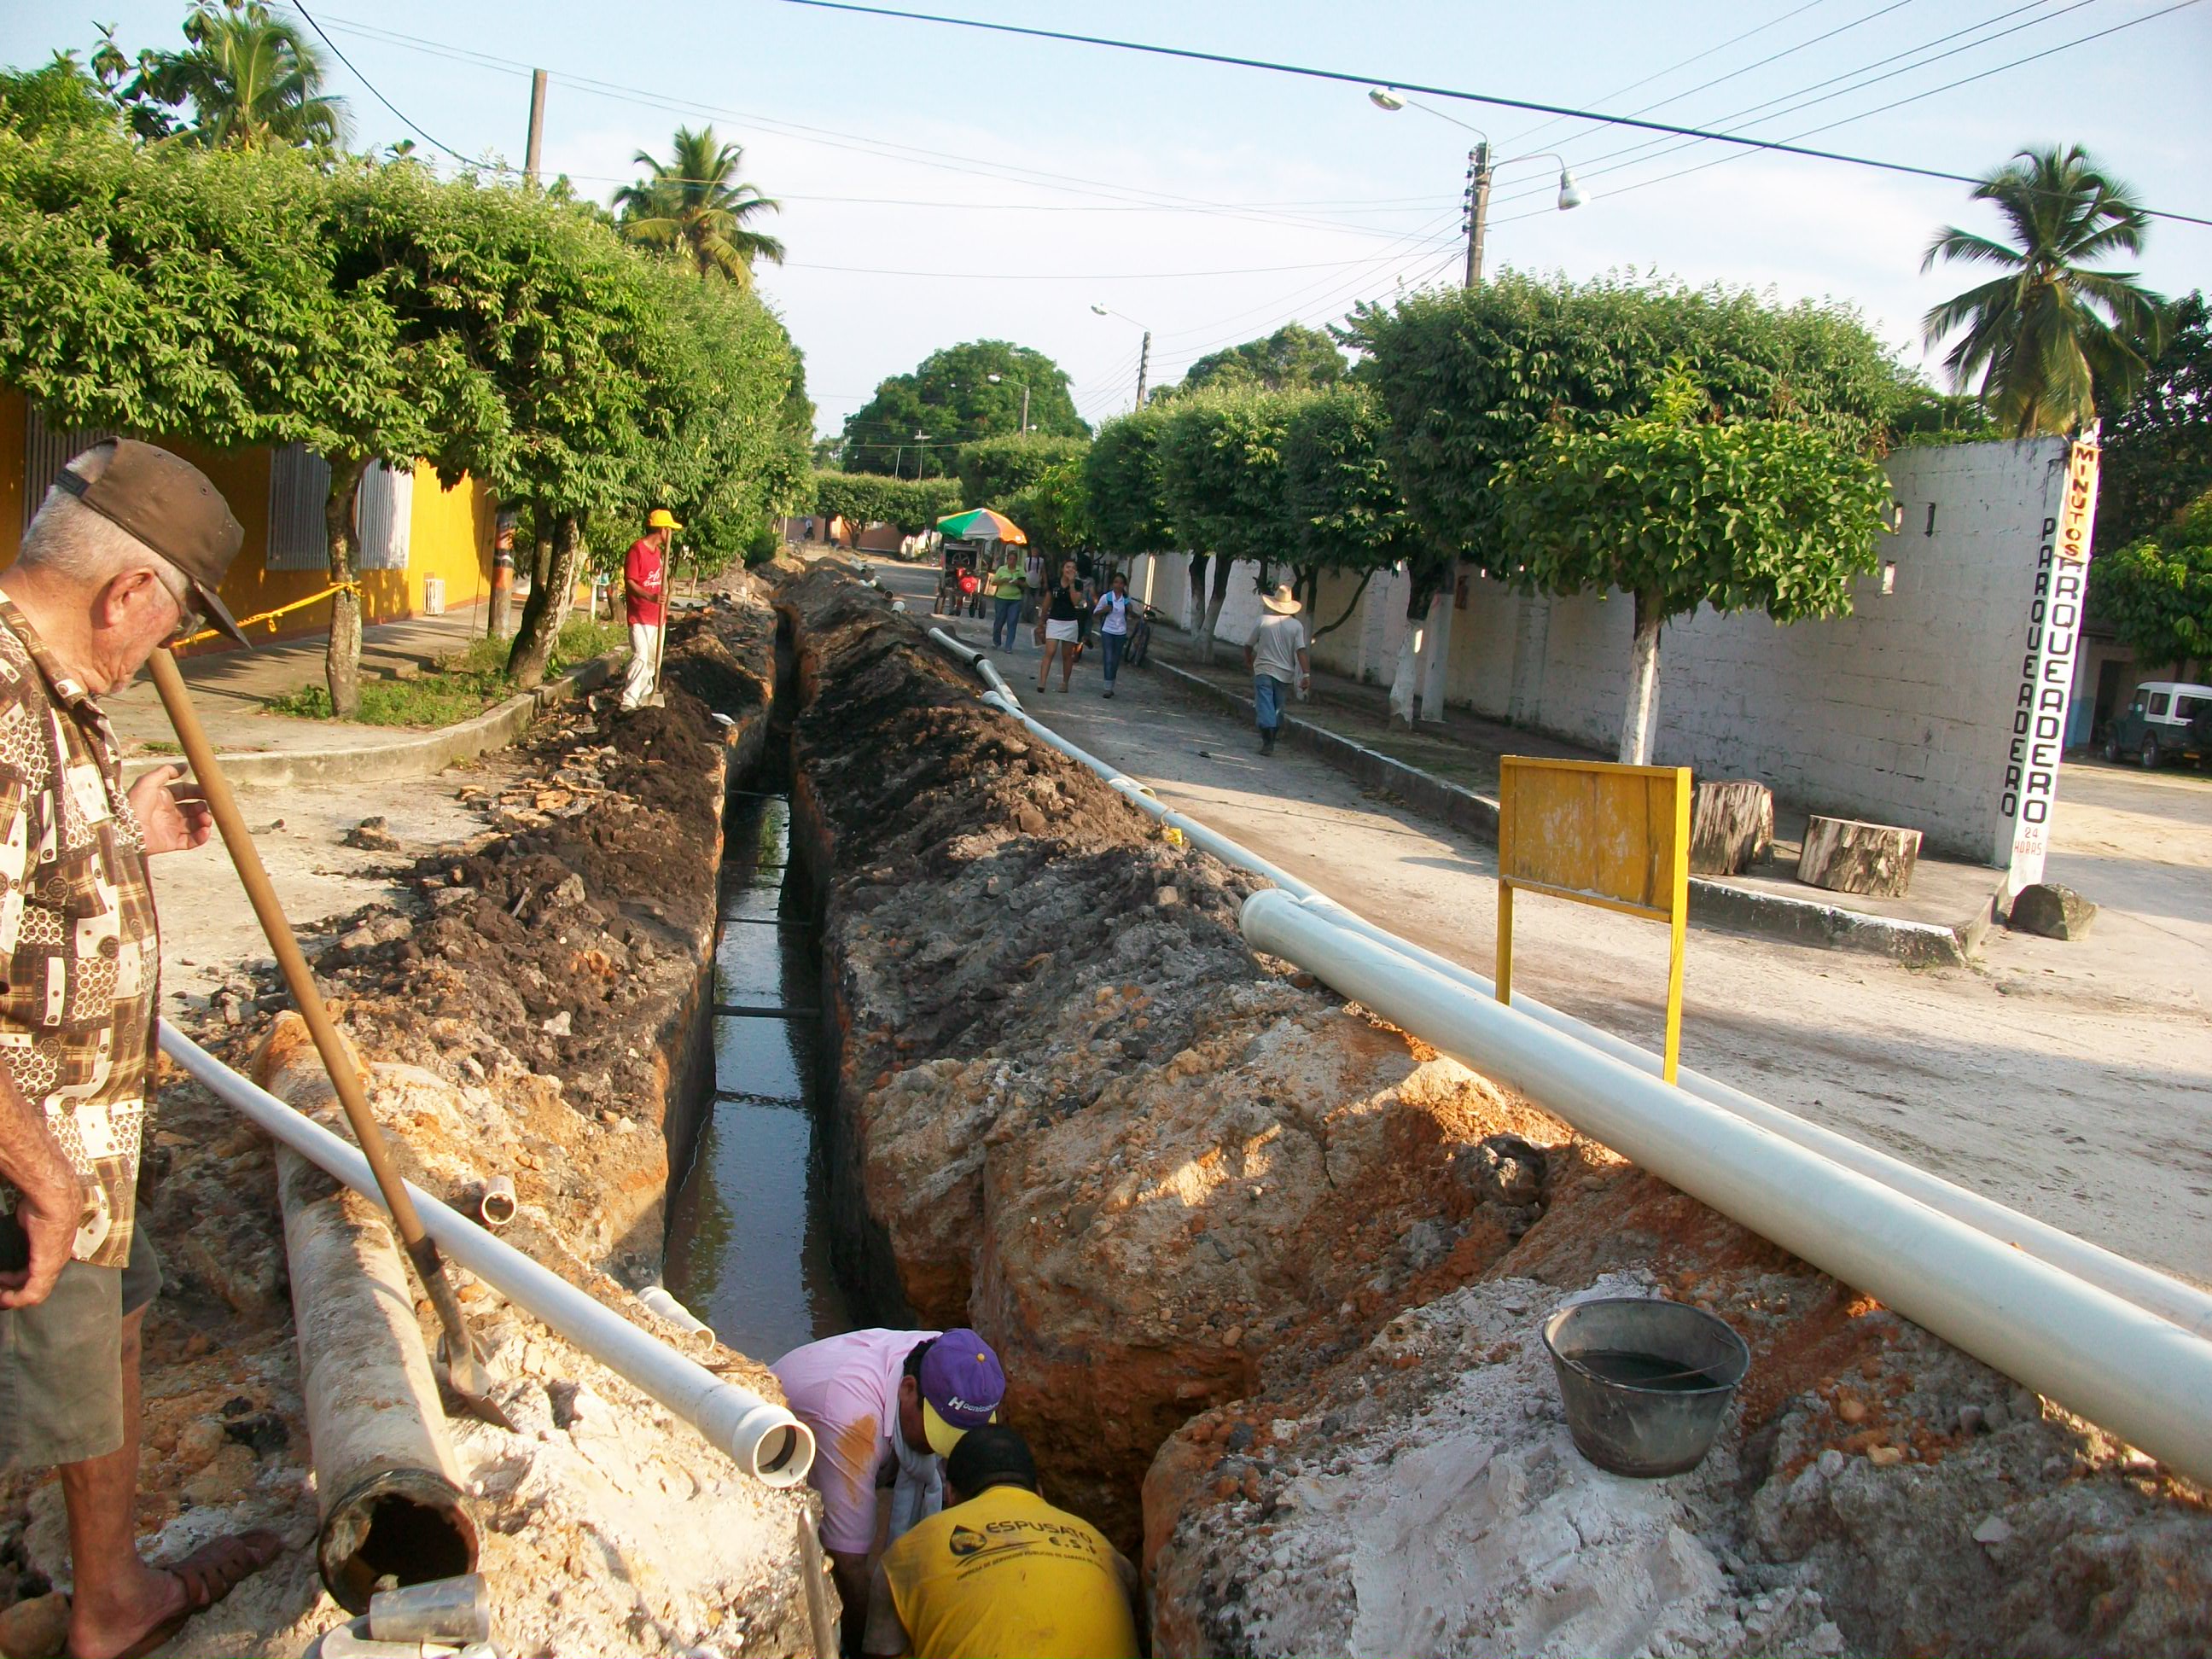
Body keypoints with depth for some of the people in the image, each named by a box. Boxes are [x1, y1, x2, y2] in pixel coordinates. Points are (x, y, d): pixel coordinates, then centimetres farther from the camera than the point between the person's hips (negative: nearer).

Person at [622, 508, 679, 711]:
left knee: (653, 658, 14)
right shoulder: (637, 549, -14)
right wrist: (649, 597, -31)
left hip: (656, 615, 9)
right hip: (639, 616, -9)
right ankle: (628, 701, -16)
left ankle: (645, 694, 29)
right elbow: (629, 583, -19)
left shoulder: (658, 551, 13)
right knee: (641, 657, -17)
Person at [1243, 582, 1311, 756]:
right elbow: (1301, 651, -10)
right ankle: (1271, 739, 25)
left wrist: (1248, 662, 23)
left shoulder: (1263, 621, -4)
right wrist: (1306, 674, -11)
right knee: (1277, 707, 17)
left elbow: (1249, 645, 4)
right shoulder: (1297, 625, -2)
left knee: (1264, 704, -7)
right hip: (1285, 673, 3)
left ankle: (1268, 743, -20)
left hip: (1264, 671, -3)